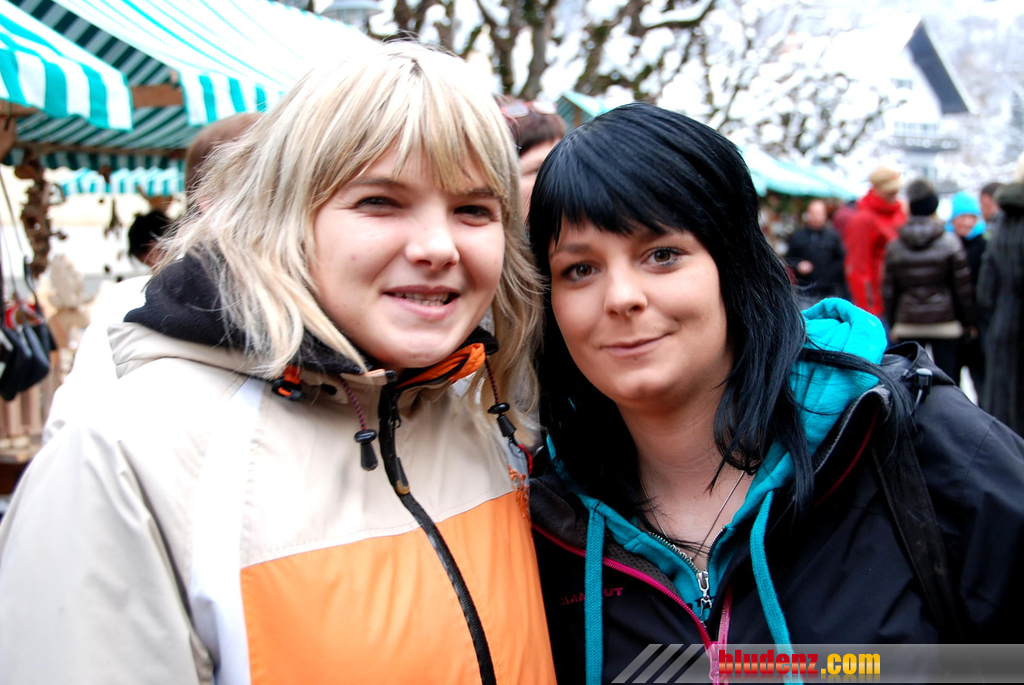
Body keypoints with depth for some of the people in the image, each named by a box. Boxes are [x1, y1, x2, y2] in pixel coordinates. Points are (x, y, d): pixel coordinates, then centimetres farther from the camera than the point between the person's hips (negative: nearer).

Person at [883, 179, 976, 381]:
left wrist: (893, 323, 14)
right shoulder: (950, 243, -6)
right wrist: (969, 321, 7)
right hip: (945, 322, -2)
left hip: (907, 325, 2)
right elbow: (963, 287, -3)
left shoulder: (894, 246, 1)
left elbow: (889, 289, 4)